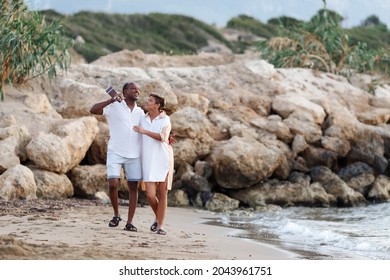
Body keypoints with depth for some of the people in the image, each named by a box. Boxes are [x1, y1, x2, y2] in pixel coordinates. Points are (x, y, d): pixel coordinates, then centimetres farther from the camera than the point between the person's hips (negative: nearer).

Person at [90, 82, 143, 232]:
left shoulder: (140, 112, 13)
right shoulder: (114, 107, -2)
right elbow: (93, 110, -14)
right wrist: (111, 100, -24)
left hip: (134, 155, 4)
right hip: (115, 153, -4)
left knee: (133, 188, 1)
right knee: (113, 184, -13)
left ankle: (129, 222, 6)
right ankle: (116, 215, 10)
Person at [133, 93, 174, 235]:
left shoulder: (165, 120, -3)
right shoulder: (142, 119, 8)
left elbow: (163, 137, -20)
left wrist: (144, 131, -22)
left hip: (163, 160, -2)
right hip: (148, 161, 2)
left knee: (162, 194, -2)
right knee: (150, 195, -8)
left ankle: (160, 226, 4)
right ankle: (158, 217, 21)